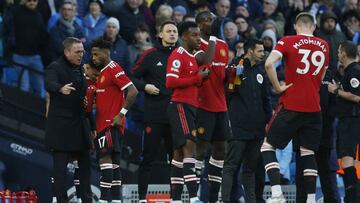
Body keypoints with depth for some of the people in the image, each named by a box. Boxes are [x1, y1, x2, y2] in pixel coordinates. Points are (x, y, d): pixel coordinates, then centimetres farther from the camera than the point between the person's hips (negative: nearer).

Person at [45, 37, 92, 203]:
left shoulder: (80, 69, 15)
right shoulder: (55, 68, -9)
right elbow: (49, 84, -30)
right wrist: (61, 88, -51)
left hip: (79, 124, 8)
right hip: (61, 125, -8)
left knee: (84, 162, 11)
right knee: (60, 166, -5)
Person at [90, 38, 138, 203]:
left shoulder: (113, 70, -12)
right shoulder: (102, 72, 17)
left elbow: (132, 92, -19)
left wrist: (121, 114, -19)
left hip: (111, 123, -10)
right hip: (103, 123, 10)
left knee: (105, 159, -14)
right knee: (113, 161, 10)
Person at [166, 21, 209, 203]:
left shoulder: (193, 56, 19)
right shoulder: (178, 55, -10)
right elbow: (171, 82, -20)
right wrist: (197, 78, -16)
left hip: (191, 107, 10)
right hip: (180, 106, -10)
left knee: (180, 152, 11)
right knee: (189, 146, -18)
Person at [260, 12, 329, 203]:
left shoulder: (287, 41, -4)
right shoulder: (324, 46, 10)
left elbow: (269, 63, -19)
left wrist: (278, 87, -9)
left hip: (290, 106, -4)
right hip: (314, 108, 4)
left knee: (268, 146, 4)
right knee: (308, 152, 14)